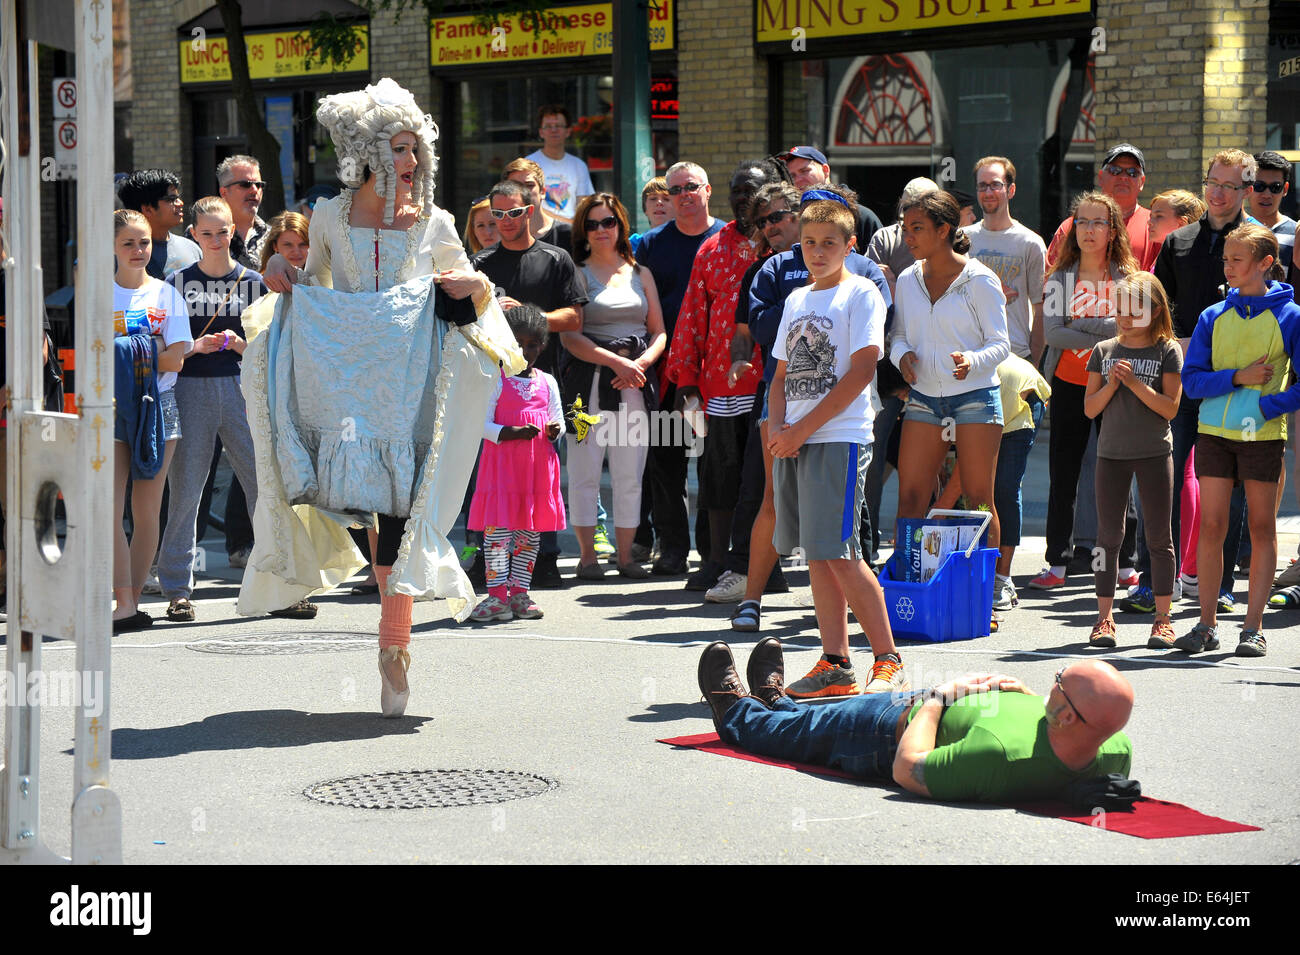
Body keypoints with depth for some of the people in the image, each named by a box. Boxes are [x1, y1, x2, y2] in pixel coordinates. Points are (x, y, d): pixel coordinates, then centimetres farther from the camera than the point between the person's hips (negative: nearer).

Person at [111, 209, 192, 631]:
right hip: (111, 406, -1)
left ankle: (132, 600, 10)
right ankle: (124, 604, -15)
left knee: (147, 512, 2)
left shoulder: (166, 294, 8)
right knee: (109, 510, -12)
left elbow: (175, 359, -3)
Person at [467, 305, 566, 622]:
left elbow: (557, 419, 16)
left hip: (539, 464, 5)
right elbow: (482, 424, -8)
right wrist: (513, 433, -22)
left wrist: (556, 429, -9)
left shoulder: (547, 382, 12)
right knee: (497, 526, -9)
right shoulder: (495, 380, -2)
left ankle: (520, 591, 15)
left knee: (531, 530, 8)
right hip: (502, 463, -5)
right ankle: (497, 595, -8)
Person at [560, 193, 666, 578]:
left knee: (630, 474, 2)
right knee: (585, 471, -4)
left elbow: (659, 332, 14)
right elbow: (569, 336, -6)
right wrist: (615, 361, -14)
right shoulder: (578, 274, 3)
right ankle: (587, 555, 3)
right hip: (589, 382, -3)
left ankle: (625, 553, 9)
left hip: (637, 383, 3)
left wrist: (641, 362, -6)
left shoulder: (641, 274, 15)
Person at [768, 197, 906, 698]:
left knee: (839, 553, -12)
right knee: (817, 556, 6)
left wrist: (802, 429, -13)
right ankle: (835, 665, 10)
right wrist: (777, 427, 0)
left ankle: (888, 661, -3)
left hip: (840, 437, -7)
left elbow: (861, 370, -12)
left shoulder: (862, 294, -3)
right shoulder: (796, 300, 19)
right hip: (794, 441, 7)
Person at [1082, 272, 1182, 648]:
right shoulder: (1104, 351, 6)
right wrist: (1112, 384, -12)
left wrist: (1134, 382, -18)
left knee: (1158, 536, 2)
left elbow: (1170, 407, -11)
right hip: (1111, 453, 3)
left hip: (1154, 452, -3)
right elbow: (1090, 408, 4)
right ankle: (1104, 618, 10)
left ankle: (1162, 618, 8)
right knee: (1108, 535, 4)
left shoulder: (1167, 351, -3)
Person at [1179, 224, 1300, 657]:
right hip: (1214, 431, 3)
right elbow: (1191, 379, 2)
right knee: (1211, 525, 0)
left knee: (1262, 527, 2)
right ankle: (1207, 624, 7)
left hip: (1263, 435, -3)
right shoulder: (1213, 317, 7)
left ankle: (1253, 628, 5)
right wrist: (1236, 378, -12)